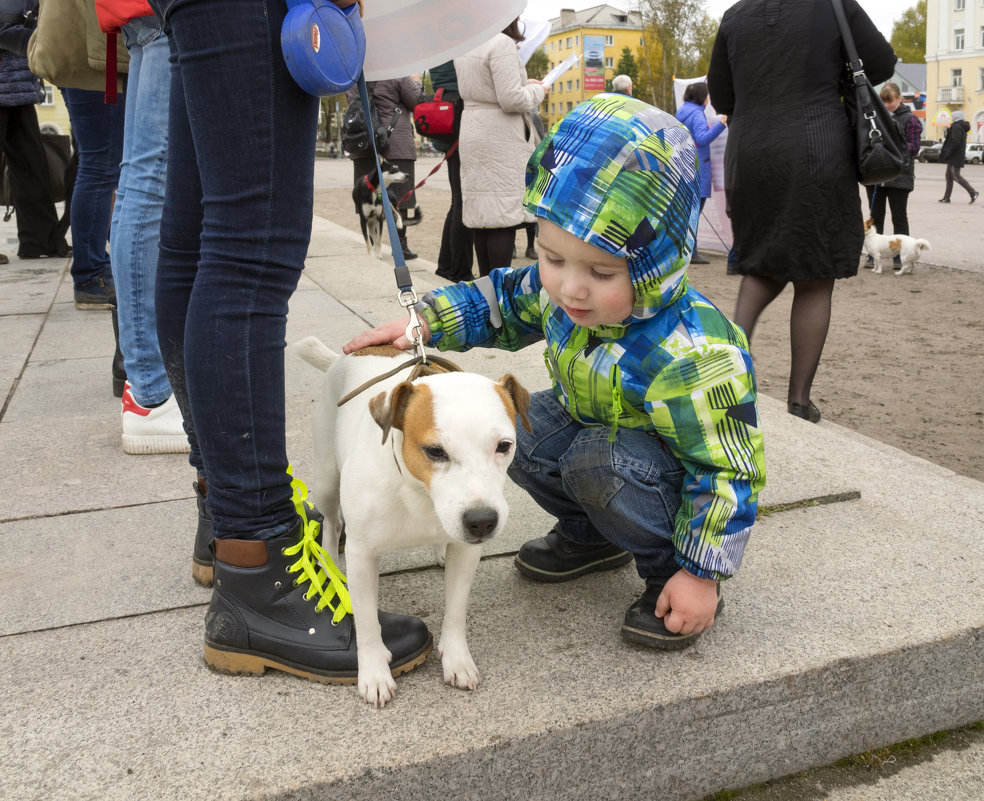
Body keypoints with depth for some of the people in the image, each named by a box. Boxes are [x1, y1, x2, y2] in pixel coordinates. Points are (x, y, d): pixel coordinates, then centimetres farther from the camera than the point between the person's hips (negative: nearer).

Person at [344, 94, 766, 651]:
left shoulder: (689, 355, -37)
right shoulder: (560, 292, -17)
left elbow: (726, 469, -28)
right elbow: (502, 301, 5)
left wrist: (701, 572, -23)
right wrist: (423, 323, -7)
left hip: (681, 475, -7)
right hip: (594, 431, 8)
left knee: (599, 462, -33)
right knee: (519, 426, -7)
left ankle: (669, 571, -7)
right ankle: (593, 536, 14)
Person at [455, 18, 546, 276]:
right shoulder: (502, 43, -14)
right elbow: (511, 100, -19)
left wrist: (523, 84, 19)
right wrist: (537, 90, 0)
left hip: (472, 132, 8)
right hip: (500, 139, -8)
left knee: (481, 214, 10)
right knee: (504, 214, -6)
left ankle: (486, 278, 16)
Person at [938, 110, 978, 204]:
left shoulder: (956, 127, -16)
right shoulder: (963, 127, 16)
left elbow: (955, 142, -24)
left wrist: (948, 154, -20)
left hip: (954, 156, -10)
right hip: (959, 156, 10)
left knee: (956, 176, -9)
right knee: (949, 175, 13)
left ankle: (973, 192, -11)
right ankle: (946, 197, 15)